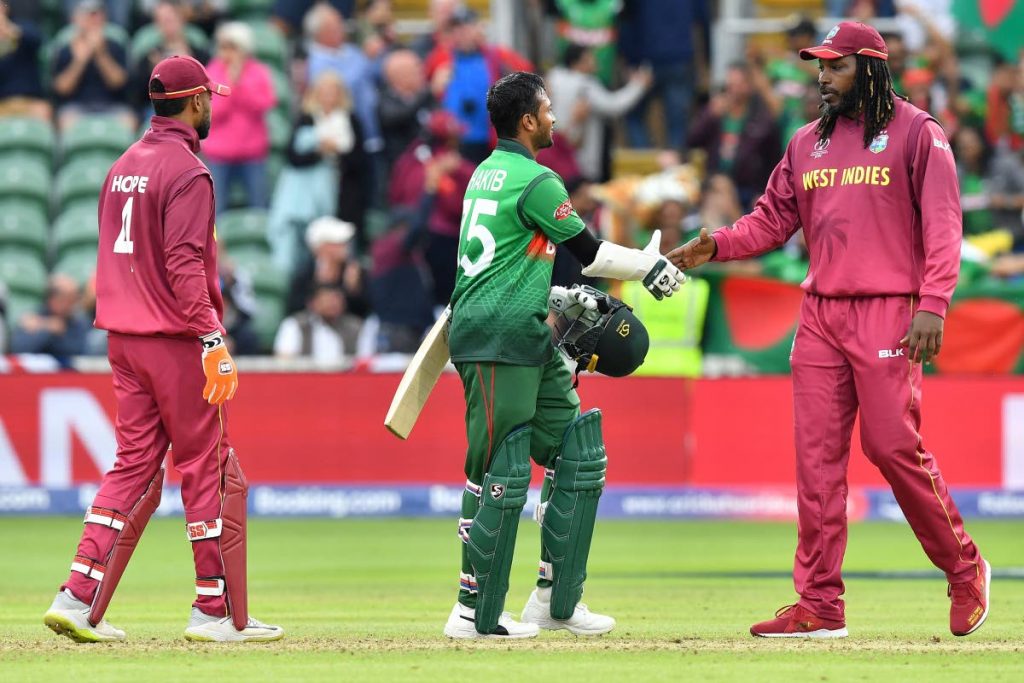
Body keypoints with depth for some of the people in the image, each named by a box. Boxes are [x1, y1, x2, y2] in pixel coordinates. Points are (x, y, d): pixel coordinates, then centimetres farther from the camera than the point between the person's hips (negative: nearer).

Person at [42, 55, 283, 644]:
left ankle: (79, 599, 0)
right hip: (176, 339, -8)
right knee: (209, 469, -1)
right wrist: (214, 341, -23)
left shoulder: (124, 166, 14)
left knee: (134, 467, 9)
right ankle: (219, 612, 2)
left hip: (124, 340, 8)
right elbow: (186, 264, -21)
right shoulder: (187, 171, -12)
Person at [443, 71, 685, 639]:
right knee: (500, 471, -8)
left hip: (528, 342, 10)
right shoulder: (535, 180, -11)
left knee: (576, 452, 11)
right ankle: (475, 612, -5)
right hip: (498, 341, -10)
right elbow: (587, 250, -6)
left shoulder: (487, 172, 18)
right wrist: (649, 267, 8)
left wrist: (569, 300, 24)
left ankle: (557, 599, 14)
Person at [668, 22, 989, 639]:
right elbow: (774, 219, 14)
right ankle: (819, 606, 2)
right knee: (817, 456, 1)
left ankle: (964, 570, 9)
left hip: (886, 311, -6)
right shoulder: (808, 144, 16)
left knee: (895, 446, -10)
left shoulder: (916, 132, -1)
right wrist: (716, 246, -4)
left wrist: (932, 304, -18)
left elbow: (942, 223, -7)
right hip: (820, 312, 6)